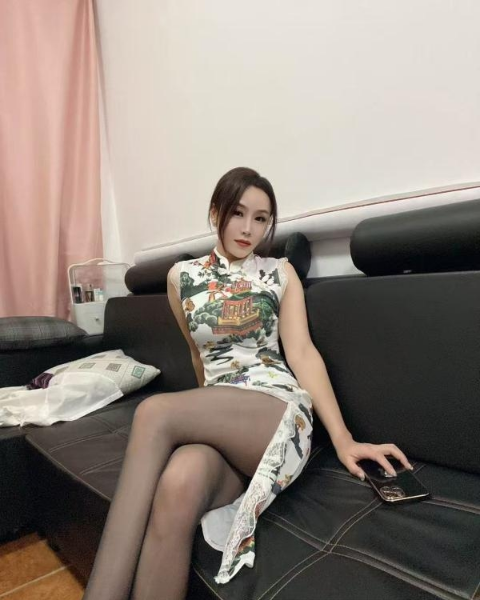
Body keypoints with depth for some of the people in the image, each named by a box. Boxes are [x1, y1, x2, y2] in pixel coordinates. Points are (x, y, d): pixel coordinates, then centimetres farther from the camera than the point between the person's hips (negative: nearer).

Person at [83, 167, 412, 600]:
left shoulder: (280, 273, 8)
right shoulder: (182, 277, 13)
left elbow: (302, 353, -1)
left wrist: (343, 439, -10)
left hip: (278, 414, -2)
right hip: (211, 419, 2)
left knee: (155, 413, -30)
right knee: (178, 486, -36)